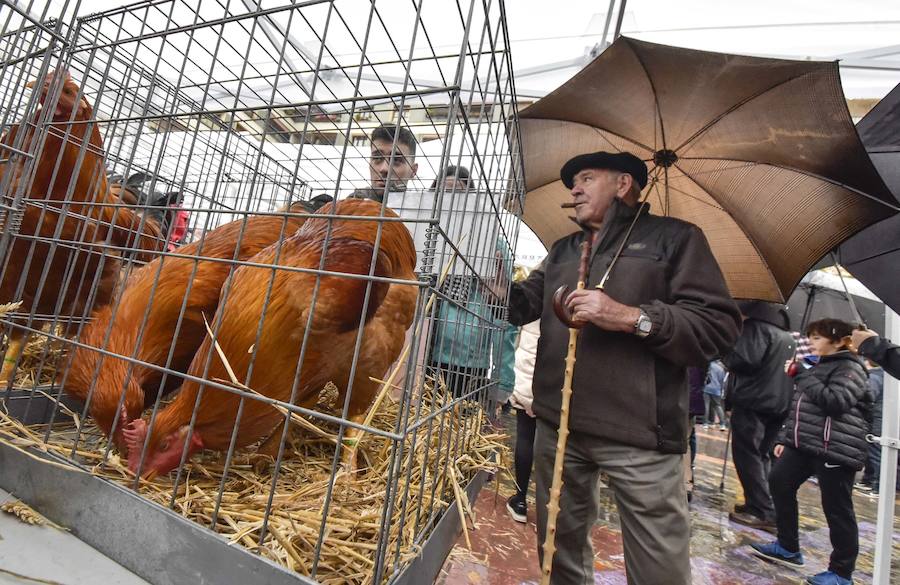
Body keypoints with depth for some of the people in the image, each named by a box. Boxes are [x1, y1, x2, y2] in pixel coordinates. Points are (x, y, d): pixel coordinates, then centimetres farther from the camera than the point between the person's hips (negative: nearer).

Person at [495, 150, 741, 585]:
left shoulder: (674, 237, 2)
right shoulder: (562, 250, 18)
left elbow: (720, 327, -7)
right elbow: (523, 304, 12)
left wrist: (630, 317, -18)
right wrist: (496, 282, -5)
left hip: (639, 434, -4)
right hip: (556, 425, 5)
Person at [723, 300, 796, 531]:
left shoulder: (755, 327, -12)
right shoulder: (786, 334, 19)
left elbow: (744, 359, -22)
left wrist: (725, 351, -5)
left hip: (752, 402, -9)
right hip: (777, 405, 9)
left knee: (747, 456, -3)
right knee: (762, 456, 16)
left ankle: (763, 512, -2)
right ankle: (758, 504, 21)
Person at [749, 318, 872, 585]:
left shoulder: (850, 367, -7)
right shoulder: (817, 366, 19)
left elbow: (835, 402, -23)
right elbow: (798, 408, 20)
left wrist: (805, 377, -16)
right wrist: (784, 438, 17)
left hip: (836, 449, -9)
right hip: (803, 443, 9)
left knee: (837, 509, 0)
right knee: (779, 483, 11)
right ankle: (788, 547, 25)